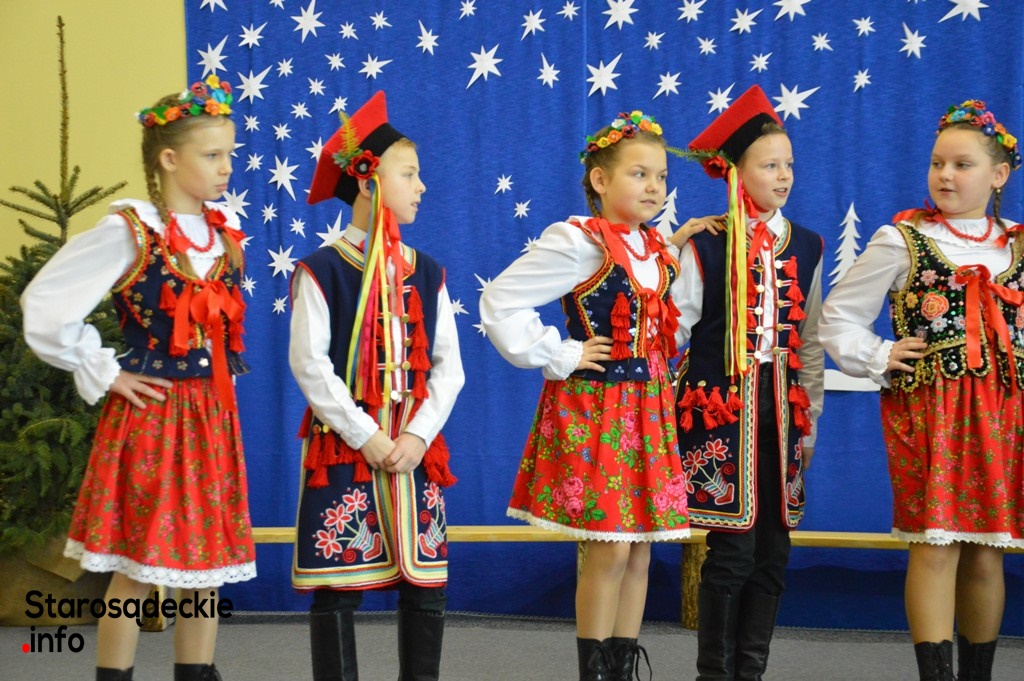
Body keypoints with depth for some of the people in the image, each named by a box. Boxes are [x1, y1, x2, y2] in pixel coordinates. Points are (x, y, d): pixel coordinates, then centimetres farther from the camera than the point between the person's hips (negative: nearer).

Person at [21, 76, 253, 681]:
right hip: (151, 413, -6)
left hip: (211, 414, 6)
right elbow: (45, 306, -14)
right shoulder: (129, 234, -13)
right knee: (138, 570, -2)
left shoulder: (225, 229, 6)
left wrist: (221, 375, 13)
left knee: (207, 564, 9)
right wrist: (104, 376, -9)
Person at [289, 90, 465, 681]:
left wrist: (418, 436, -9)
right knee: (338, 586, -2)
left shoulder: (427, 274, 10)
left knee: (427, 584, 4)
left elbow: (449, 367, 6)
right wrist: (366, 437, -15)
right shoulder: (322, 271, -4)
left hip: (414, 449, 4)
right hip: (343, 448, -4)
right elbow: (309, 362, -10)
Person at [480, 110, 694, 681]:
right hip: (593, 407, -7)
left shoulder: (659, 249, 10)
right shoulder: (578, 243, -11)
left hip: (648, 408, 7)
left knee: (640, 549, 7)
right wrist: (559, 357, -12)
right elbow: (501, 303, -16)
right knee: (611, 547, -8)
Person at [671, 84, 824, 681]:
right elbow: (672, 328, -3)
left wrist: (809, 419, 13)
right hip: (720, 408, -5)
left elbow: (810, 340, 14)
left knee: (773, 551, 5)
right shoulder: (705, 247, -6)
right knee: (732, 549, -6)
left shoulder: (805, 247, 10)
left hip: (780, 412, 5)